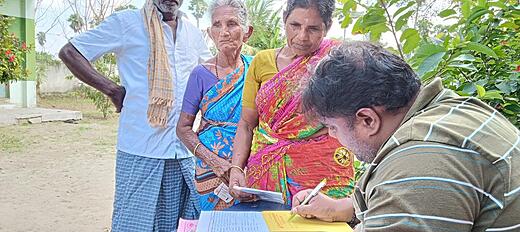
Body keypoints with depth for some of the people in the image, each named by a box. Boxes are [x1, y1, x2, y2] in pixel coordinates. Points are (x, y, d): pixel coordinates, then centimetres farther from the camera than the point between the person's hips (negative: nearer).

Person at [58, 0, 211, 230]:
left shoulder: (193, 33, 14)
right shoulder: (126, 22, -1)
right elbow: (69, 52, -1)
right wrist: (113, 90, -8)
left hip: (186, 150, 5)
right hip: (142, 150, -4)